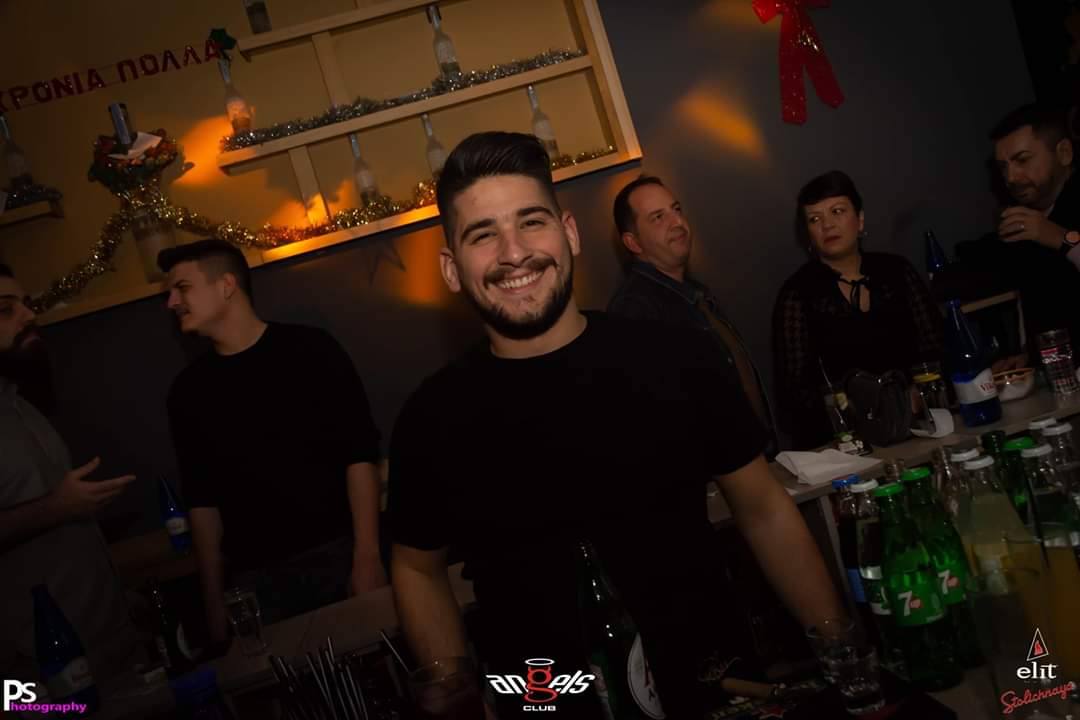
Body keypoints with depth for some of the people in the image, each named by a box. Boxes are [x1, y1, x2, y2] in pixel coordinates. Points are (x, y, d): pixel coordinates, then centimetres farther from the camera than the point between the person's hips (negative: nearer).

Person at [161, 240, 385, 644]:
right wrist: (213, 599, 5)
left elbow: (360, 455, -7)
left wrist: (367, 557, -14)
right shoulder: (188, 391, 8)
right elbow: (202, 501, 9)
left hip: (337, 555, -2)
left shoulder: (309, 351, -3)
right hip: (255, 580, 2)